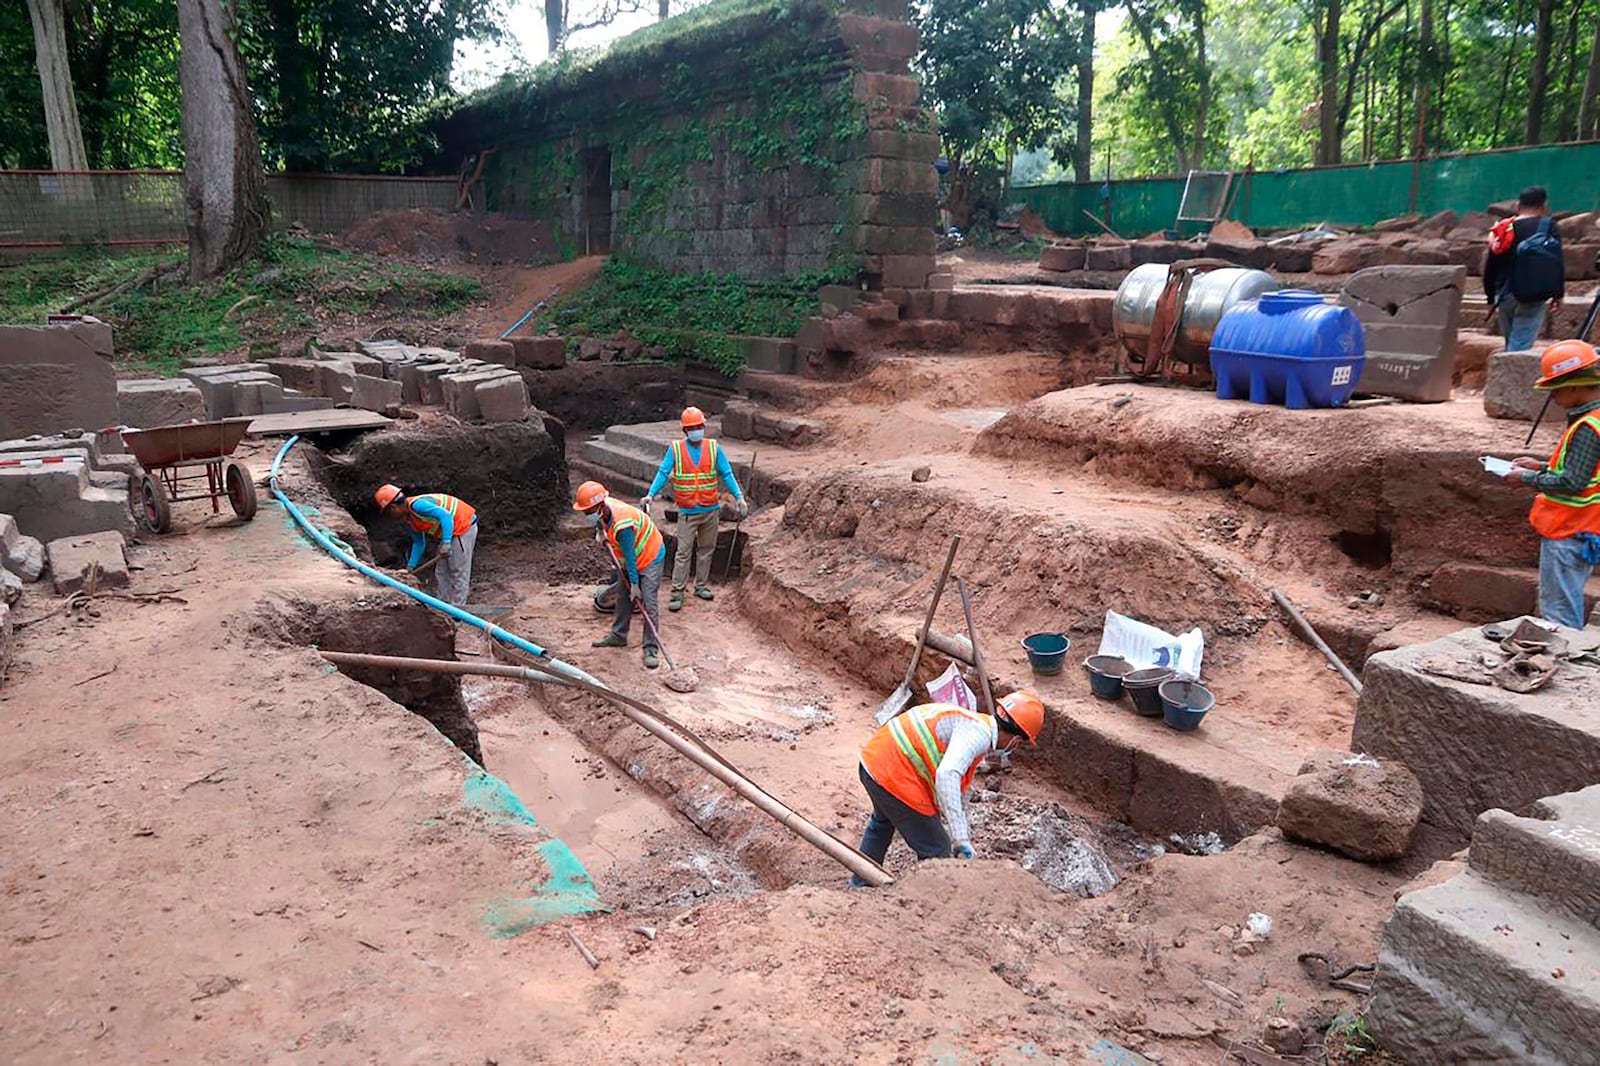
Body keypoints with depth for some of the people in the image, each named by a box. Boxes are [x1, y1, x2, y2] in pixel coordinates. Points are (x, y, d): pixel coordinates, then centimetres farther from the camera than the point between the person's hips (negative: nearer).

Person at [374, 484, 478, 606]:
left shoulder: (417, 505, -23)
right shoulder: (409, 518, 9)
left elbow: (445, 515, -32)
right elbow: (418, 543, 16)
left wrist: (446, 542, -38)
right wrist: (410, 566, 12)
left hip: (464, 526, -11)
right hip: (452, 531, 11)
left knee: (458, 572, -6)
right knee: (441, 572, 15)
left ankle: (457, 608, -1)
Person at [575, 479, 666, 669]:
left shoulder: (622, 524, -36)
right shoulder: (603, 509, -12)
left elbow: (629, 556, -28)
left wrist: (634, 584, -22)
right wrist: (600, 531, 1)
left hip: (650, 557, -9)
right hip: (629, 558, 9)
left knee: (648, 604, -11)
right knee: (622, 596, 15)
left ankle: (651, 649, -9)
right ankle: (618, 635, 29)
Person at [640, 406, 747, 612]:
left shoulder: (714, 448, 1)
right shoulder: (675, 449, -3)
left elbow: (727, 474, 2)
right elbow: (663, 473, -6)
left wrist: (739, 497, -7)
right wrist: (651, 495, -19)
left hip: (711, 510, 3)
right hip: (687, 512, -2)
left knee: (706, 550, 13)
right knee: (684, 552, -4)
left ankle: (701, 586, 27)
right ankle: (677, 592, 0)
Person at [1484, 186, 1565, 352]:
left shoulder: (1502, 229, 7)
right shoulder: (1549, 226, -2)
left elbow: (1490, 268, 9)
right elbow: (1558, 263, -5)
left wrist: (1491, 299, 18)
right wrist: (1558, 294, 5)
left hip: (1505, 295, 4)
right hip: (1534, 296, -4)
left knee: (1511, 344, 17)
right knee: (1520, 347, -8)